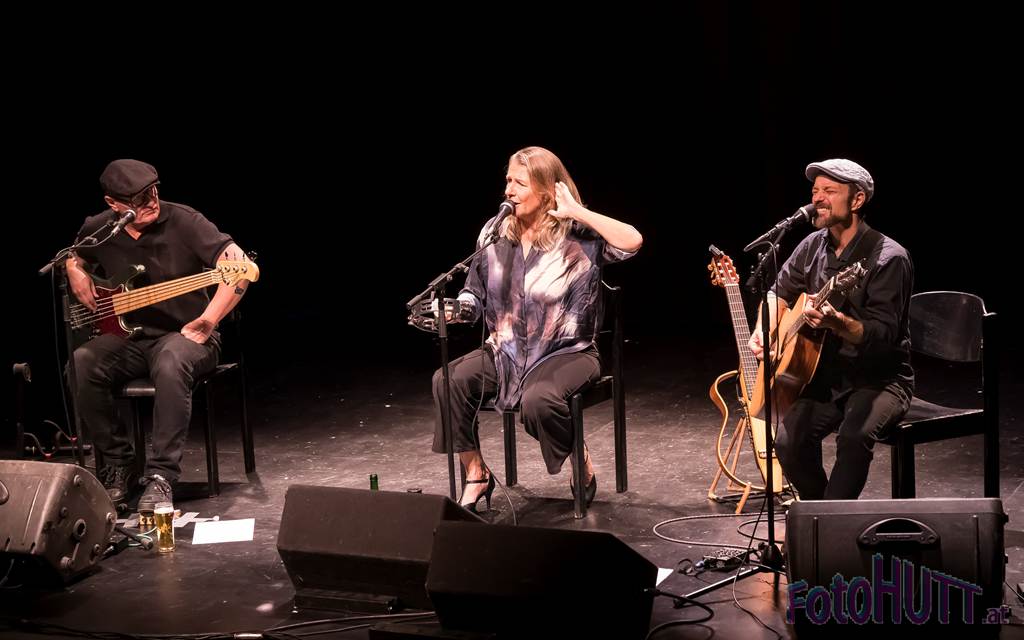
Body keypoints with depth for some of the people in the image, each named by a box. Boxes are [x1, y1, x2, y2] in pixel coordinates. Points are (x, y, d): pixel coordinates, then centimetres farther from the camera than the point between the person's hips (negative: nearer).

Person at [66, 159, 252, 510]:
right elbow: (74, 257, 28)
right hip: (128, 337, 4)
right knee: (80, 365, -25)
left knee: (171, 365, -39)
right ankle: (118, 464, -7)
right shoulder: (97, 230, 3)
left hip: (184, 333, -4)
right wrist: (76, 273, 3)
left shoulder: (183, 221, -12)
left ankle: (161, 476, -30)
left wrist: (204, 325, -23)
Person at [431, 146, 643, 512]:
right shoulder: (496, 233, 4)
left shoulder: (579, 236, -10)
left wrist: (576, 211, -23)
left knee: (538, 400, -35)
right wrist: (455, 311, -13)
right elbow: (475, 295, 10)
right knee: (449, 381, -21)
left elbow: (632, 242, -29)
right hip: (504, 351, 5)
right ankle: (476, 475, -4)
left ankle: (582, 465, -2)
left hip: (566, 353, -5)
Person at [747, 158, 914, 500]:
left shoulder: (889, 258, -16)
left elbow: (882, 336, -22)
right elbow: (779, 293, 22)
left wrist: (836, 322, -40)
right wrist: (764, 330, 2)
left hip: (878, 379, -5)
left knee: (854, 435, -35)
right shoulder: (813, 247, 5)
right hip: (825, 375, 5)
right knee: (789, 441, -21)